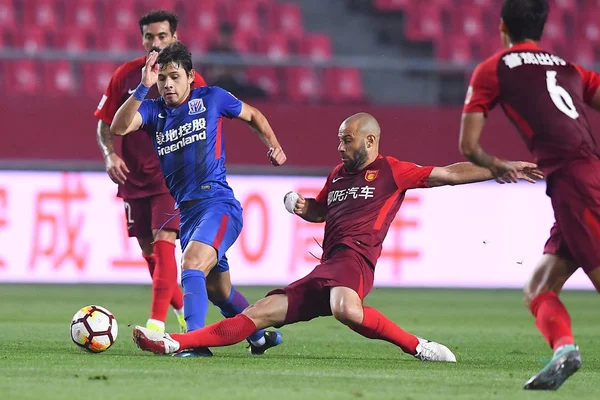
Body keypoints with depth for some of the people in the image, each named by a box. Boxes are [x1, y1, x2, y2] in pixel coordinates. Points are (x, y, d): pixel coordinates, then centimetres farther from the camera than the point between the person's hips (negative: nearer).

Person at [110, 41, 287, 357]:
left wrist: (273, 146, 7)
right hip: (186, 211, 6)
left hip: (218, 204, -6)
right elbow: (118, 128, -12)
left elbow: (253, 116, 19)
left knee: (191, 266, -29)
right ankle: (261, 337, 37)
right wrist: (143, 88, -19)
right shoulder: (153, 110, 8)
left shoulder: (210, 98, 2)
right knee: (219, 290, 16)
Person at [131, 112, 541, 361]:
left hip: (354, 258, -7)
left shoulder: (392, 171, 5)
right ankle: (175, 343, -10)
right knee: (261, 312, -2)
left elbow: (451, 173, 5)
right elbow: (320, 210, 42)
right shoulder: (339, 174, 25)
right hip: (327, 268, 7)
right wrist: (303, 207, 18)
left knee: (345, 308, -41)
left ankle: (418, 346, -28)